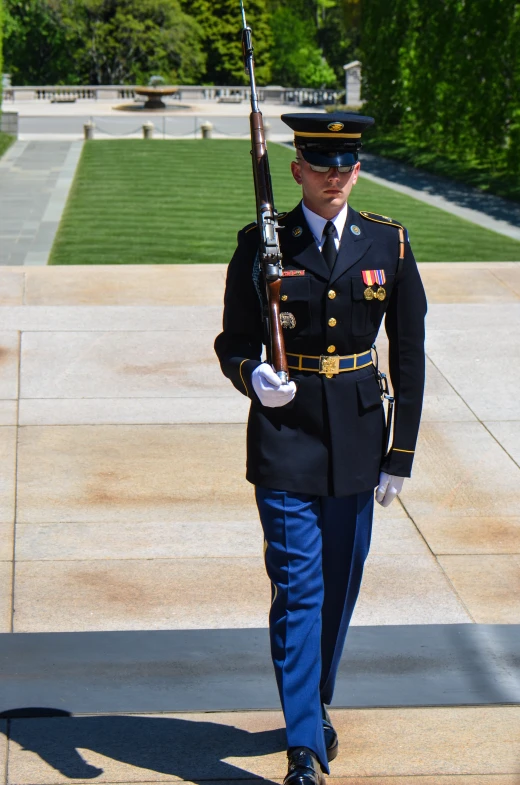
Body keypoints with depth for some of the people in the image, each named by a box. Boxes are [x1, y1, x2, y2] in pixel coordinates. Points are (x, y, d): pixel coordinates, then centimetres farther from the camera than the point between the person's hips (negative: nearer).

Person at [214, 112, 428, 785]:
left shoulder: (388, 243, 1)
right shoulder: (262, 244, -4)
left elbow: (409, 351, 4)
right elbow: (234, 341, 1)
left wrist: (401, 451, 2)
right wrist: (253, 378, -23)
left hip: (357, 439, 3)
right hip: (285, 435, -2)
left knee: (340, 584, 13)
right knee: (298, 589, -7)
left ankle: (316, 702, 35)